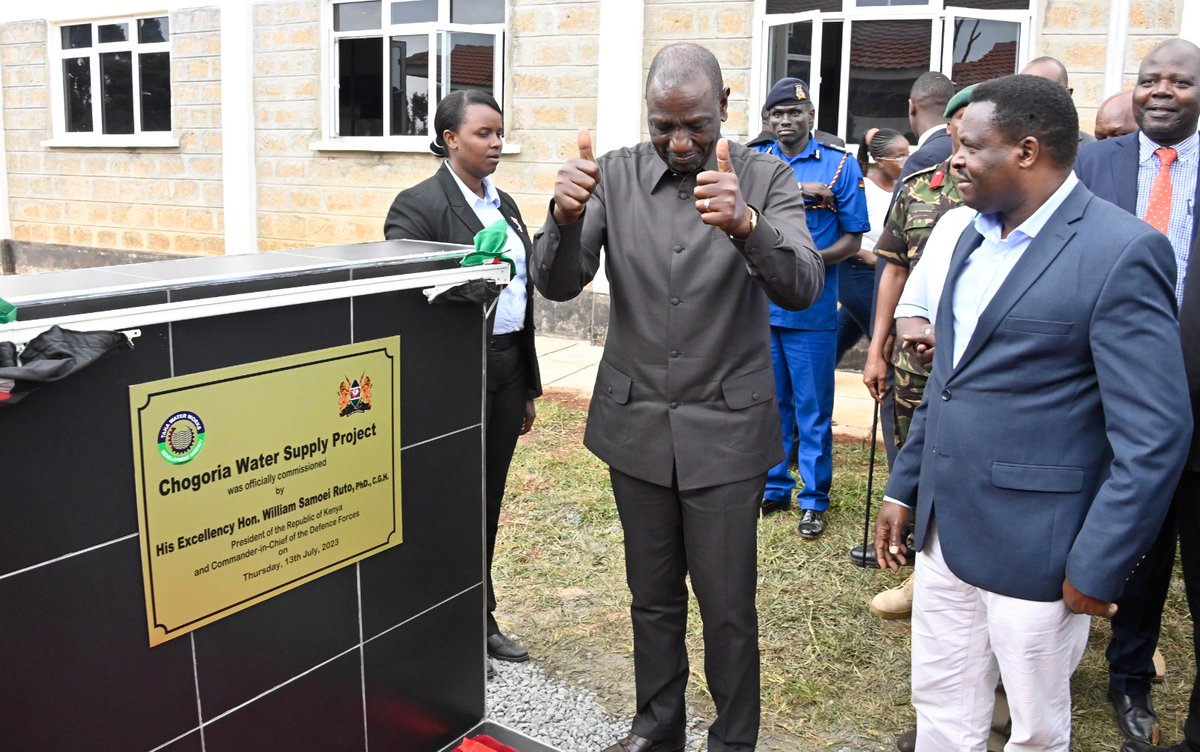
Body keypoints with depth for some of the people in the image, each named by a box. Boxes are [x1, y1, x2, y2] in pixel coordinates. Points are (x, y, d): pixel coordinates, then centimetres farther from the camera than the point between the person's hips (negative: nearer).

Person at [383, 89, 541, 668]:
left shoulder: (504, 204, 12)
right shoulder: (419, 204, -10)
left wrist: (528, 387, 16)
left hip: (507, 369, 7)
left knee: (488, 501, 16)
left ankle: (482, 621, 30)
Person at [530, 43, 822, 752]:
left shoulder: (766, 178, -7)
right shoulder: (616, 174, -1)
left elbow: (803, 287, -20)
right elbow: (557, 284, -8)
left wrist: (744, 223, -40)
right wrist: (565, 216, -29)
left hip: (726, 428, -2)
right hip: (636, 425, 3)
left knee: (728, 608, 7)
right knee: (653, 598, 17)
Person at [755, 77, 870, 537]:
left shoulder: (840, 165, 1)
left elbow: (853, 239, 0)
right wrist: (796, 191, -18)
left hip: (812, 309, -3)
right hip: (760, 305, 3)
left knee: (813, 409, 3)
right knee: (770, 403, 13)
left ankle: (813, 500, 16)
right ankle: (774, 488, 26)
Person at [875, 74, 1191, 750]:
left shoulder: (1122, 251, -16)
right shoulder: (977, 236, 9)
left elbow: (1154, 434, -18)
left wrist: (1098, 567, -16)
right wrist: (905, 487, 16)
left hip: (1033, 545, -6)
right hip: (946, 528, 7)